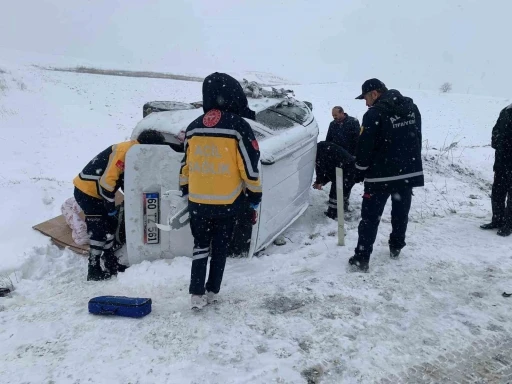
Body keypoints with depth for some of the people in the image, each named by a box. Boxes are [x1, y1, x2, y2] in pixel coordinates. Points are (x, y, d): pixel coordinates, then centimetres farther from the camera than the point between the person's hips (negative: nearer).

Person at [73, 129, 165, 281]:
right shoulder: (124, 151, -24)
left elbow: (125, 180, 14)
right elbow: (107, 180, -27)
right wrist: (111, 207, -19)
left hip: (98, 192, 10)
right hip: (86, 191, -10)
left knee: (110, 224, 14)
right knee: (99, 230, -7)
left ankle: (110, 261, 27)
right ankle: (93, 270, 3)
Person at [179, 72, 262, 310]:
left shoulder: (193, 127, 3)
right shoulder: (238, 126, -11)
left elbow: (185, 163, 10)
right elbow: (249, 166, -10)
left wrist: (185, 190, 23)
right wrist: (255, 197, 1)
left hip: (197, 200, 3)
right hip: (227, 201, -3)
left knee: (200, 245, 17)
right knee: (220, 247, 14)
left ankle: (196, 294, 12)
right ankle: (212, 292, 24)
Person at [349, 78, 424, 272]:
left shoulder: (375, 114, -16)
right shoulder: (412, 107, 7)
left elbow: (365, 147, -15)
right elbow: (417, 139, 15)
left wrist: (360, 172, -3)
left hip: (381, 175, -7)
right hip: (410, 172, 7)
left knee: (370, 216, -1)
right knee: (401, 212, 19)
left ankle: (361, 259, -1)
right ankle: (396, 247, 34)